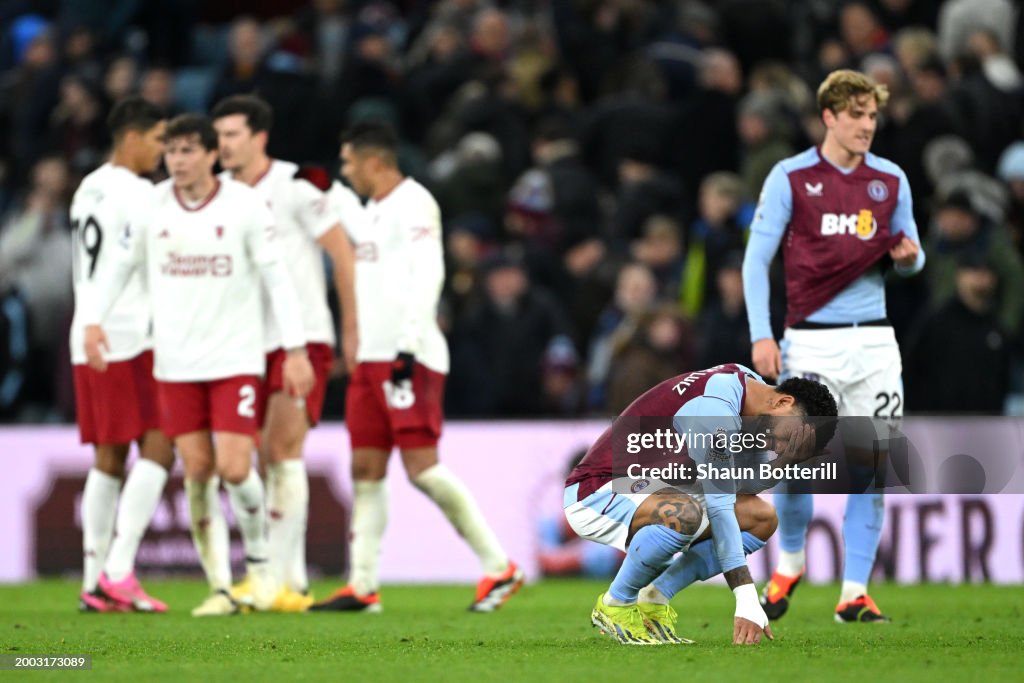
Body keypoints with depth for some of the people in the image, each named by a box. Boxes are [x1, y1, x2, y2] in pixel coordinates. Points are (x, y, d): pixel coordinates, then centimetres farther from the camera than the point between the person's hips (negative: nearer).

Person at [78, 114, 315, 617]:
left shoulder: (245, 205, -7)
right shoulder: (150, 207, 0)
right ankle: (219, 586, 10)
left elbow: (277, 278, -3)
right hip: (176, 363, 2)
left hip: (236, 360, -2)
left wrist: (296, 349, -6)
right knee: (197, 472, 0)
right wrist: (93, 321, -8)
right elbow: (116, 267, 8)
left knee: (234, 470, -11)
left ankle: (259, 561, 15)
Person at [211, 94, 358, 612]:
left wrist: (351, 331, -3)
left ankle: (282, 580, -17)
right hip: (249, 343, 6)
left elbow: (343, 254, -4)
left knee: (282, 451, -15)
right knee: (261, 463, 5)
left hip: (303, 337, -6)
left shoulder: (296, 187, -8)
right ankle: (292, 580, 12)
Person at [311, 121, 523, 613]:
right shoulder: (375, 208, 20)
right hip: (371, 358, 9)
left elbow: (427, 275, -18)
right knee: (365, 470, 5)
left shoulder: (413, 204, -10)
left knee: (423, 468, -12)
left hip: (410, 359, -9)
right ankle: (362, 586, 6)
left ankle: (498, 567, -5)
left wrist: (408, 346, -24)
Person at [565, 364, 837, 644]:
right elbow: (720, 511, -30)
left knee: (762, 518, 1)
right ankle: (615, 605, -14)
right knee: (685, 513, -40)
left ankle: (654, 599, 2)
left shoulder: (747, 380, 3)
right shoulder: (715, 408, -27)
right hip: (595, 493, -10)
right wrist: (747, 601, -31)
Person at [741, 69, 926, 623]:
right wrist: (761, 336, -10)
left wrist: (907, 257, -8)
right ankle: (789, 564, 19)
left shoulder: (891, 180, 9)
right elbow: (756, 259, -1)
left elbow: (910, 262, 17)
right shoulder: (790, 177, -2)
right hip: (812, 342, -3)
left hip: (874, 343, 3)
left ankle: (854, 593, 5)